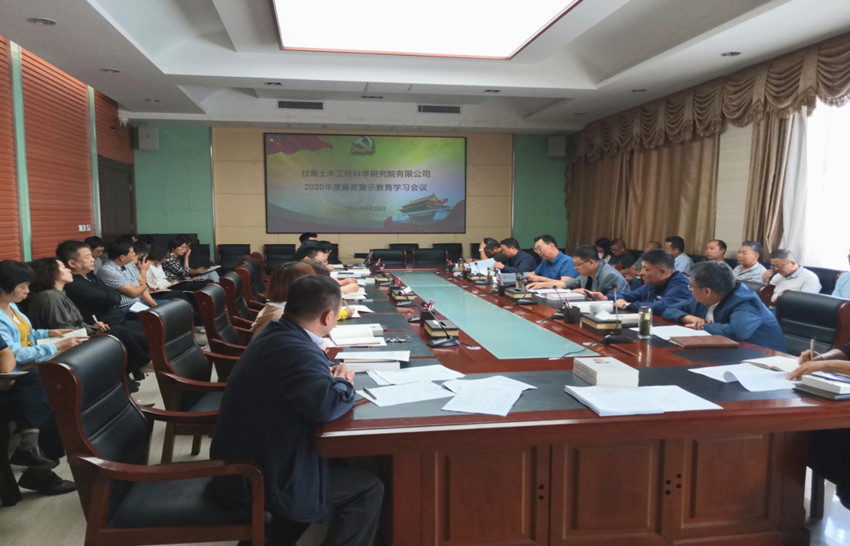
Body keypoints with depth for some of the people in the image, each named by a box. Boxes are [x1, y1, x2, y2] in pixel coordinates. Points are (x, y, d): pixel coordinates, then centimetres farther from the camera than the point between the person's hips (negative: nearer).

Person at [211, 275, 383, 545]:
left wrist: (326, 376, 1)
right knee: (368, 489, -2)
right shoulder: (298, 351, -28)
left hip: (241, 462, 10)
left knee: (338, 461, 26)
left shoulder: (274, 333, 3)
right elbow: (327, 406, -40)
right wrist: (343, 382, -17)